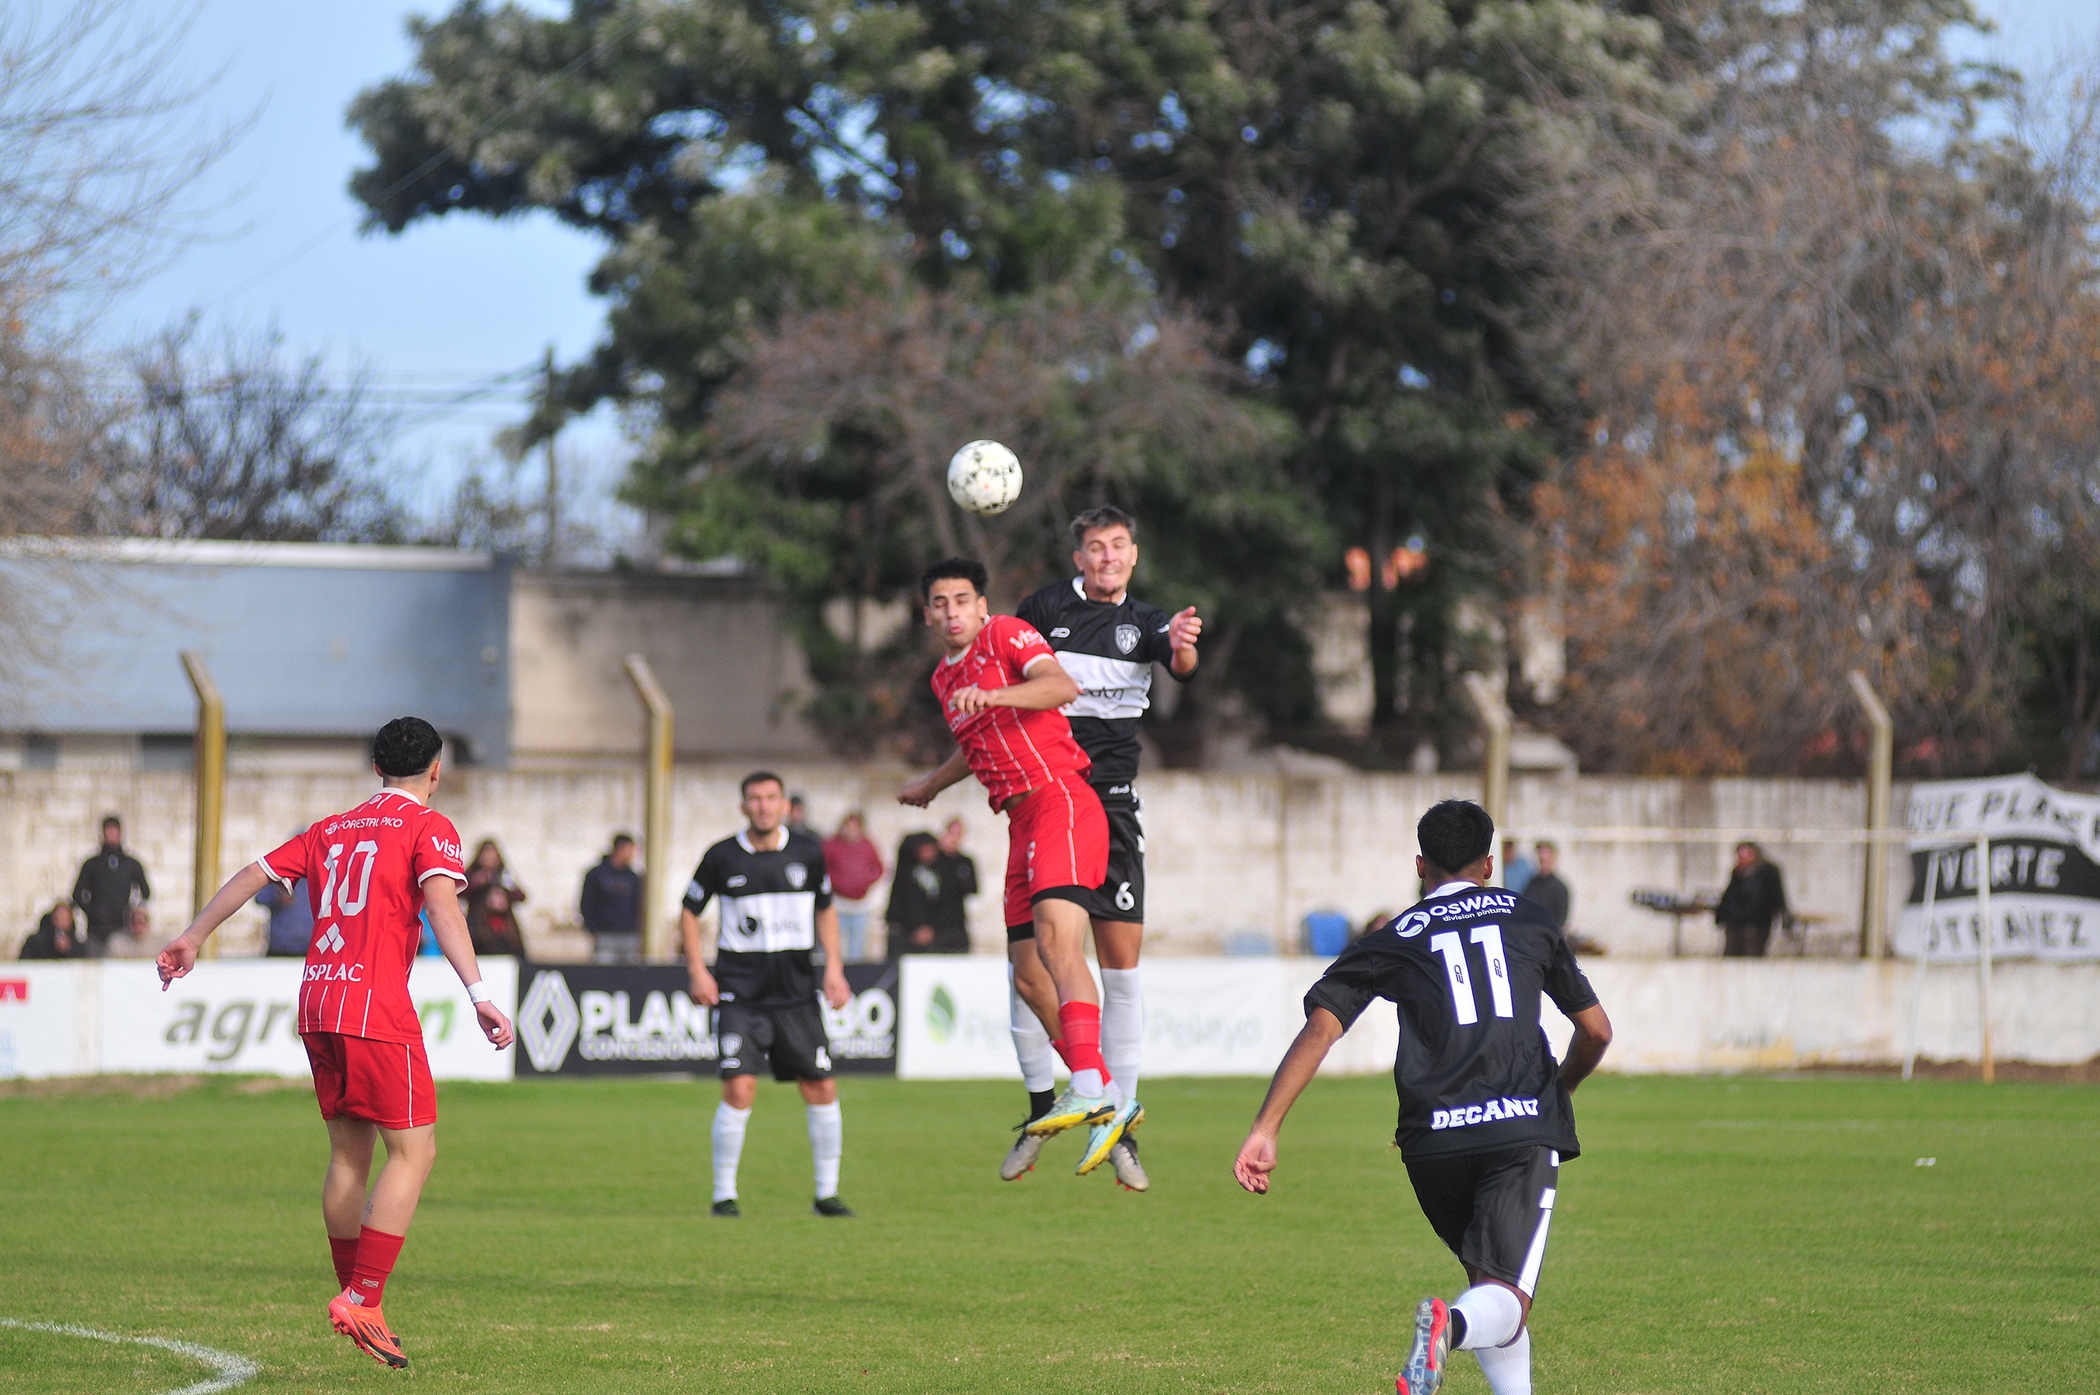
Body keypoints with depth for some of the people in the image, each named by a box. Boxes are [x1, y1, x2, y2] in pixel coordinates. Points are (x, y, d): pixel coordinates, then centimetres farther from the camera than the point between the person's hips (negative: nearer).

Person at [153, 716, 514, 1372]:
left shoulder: (331, 830, 20)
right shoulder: (429, 827, 1)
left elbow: (253, 874, 19)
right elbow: (441, 902, -16)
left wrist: (191, 938, 29)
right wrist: (478, 993, -25)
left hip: (317, 1000, 7)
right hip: (376, 1006, -7)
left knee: (349, 1153, 15)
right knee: (413, 1151, -3)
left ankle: (355, 1300, 18)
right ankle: (362, 1300, -12)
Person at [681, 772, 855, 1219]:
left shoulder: (808, 853, 3)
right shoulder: (722, 857, -3)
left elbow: (825, 909, 17)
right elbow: (689, 911, 9)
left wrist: (834, 968, 7)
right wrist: (697, 970, -3)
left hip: (796, 992, 3)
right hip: (739, 993, -3)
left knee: (822, 1089, -1)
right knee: (739, 1089, -14)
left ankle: (826, 1192, 12)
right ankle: (724, 1194, -1)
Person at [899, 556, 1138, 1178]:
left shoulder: (1006, 634, -1)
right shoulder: (945, 678, 23)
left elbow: (1063, 687, -20)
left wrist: (992, 695, -32)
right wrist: (930, 784, 54)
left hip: (1059, 799, -9)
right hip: (1021, 821, 9)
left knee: (1057, 940, -27)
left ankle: (1089, 1088, -38)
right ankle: (1112, 1100, 8)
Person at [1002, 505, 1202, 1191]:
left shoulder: (1144, 622, 8)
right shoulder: (1046, 607, 3)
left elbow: (1180, 663, -13)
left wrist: (1183, 646, -37)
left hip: (1112, 805, 1)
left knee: (1122, 960, -5)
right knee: (1028, 971, -7)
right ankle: (1040, 1113, 11)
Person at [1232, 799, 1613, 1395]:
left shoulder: (1393, 941, 14)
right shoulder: (1528, 919, 17)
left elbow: (1319, 1029, 1)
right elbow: (1596, 1032, 21)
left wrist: (1265, 1129, -3)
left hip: (1435, 1141, 1)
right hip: (1525, 1128, -1)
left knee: (1487, 1279, 22)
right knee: (1505, 1302, -9)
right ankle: (1451, 1324, -42)